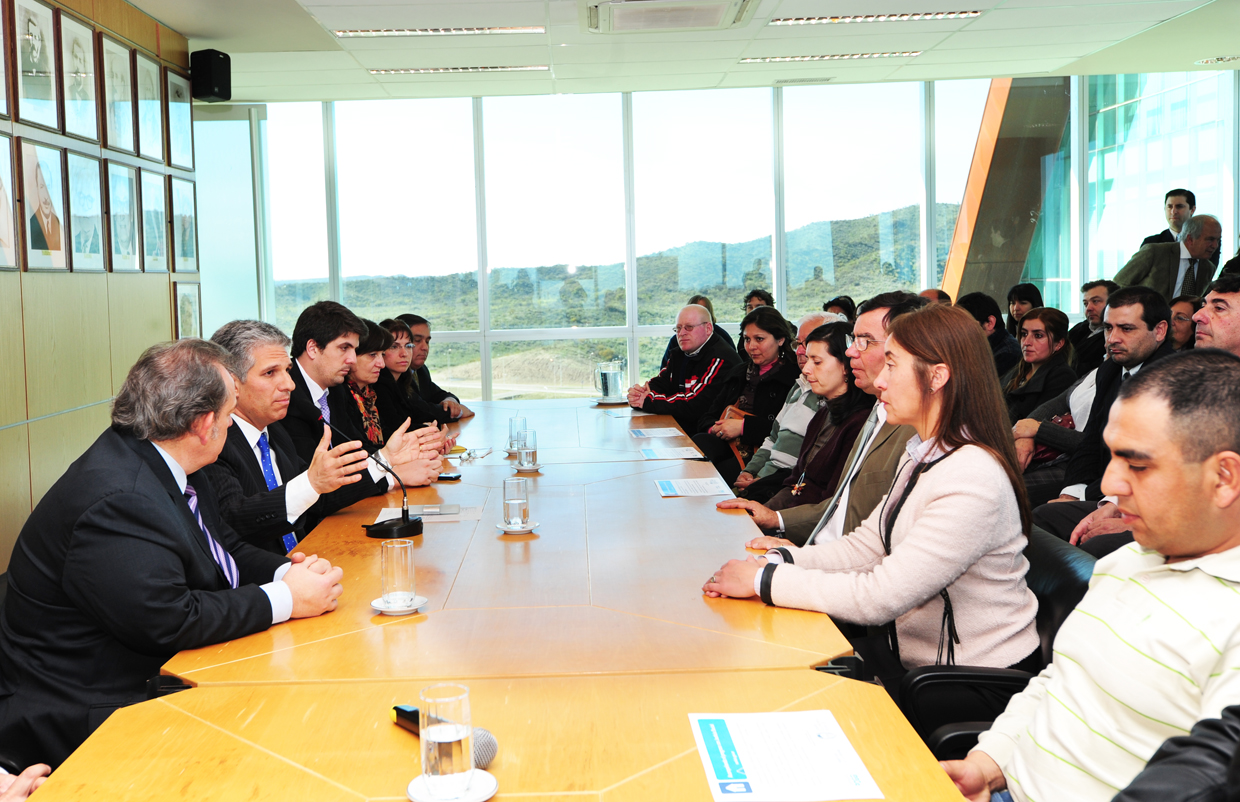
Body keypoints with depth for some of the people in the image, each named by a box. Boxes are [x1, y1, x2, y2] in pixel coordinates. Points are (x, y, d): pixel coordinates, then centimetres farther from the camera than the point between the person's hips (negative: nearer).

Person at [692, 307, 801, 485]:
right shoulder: (738, 373, 26)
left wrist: (744, 426, -12)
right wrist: (714, 427, 0)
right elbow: (708, 416, 26)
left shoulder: (794, 377, 0)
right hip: (725, 443, 7)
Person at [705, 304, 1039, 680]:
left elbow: (879, 597, -27)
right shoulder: (922, 456, 7)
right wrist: (777, 560, -8)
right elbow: (864, 547, 8)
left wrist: (764, 579, -20)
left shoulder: (972, 480, -25)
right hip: (917, 658, 8)